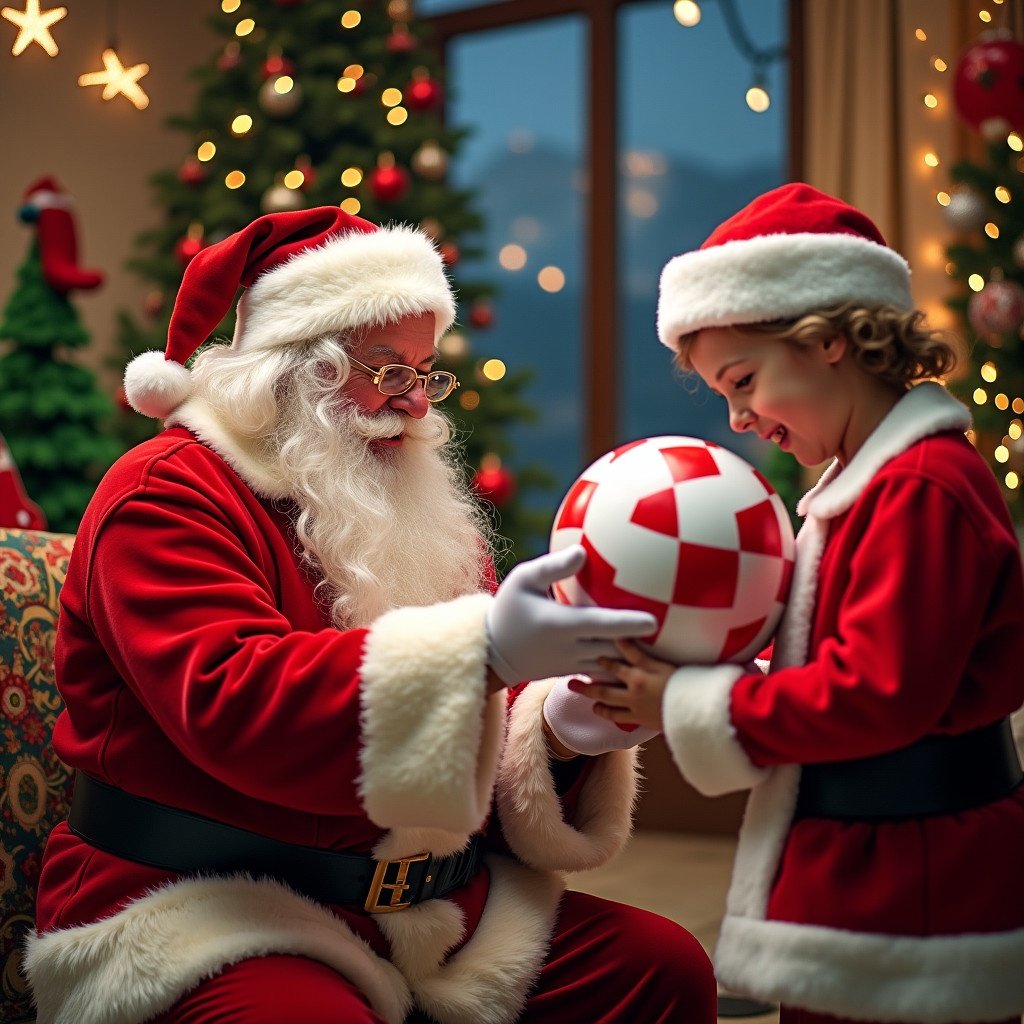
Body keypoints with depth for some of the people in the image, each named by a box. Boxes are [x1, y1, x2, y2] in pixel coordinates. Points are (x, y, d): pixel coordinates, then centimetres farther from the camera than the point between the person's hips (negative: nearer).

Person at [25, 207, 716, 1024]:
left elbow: (490, 731, 15)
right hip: (213, 919, -7)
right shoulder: (170, 496, -7)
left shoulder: (416, 510, 17)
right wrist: (482, 647, -35)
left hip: (435, 913, 7)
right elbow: (229, 698, -26)